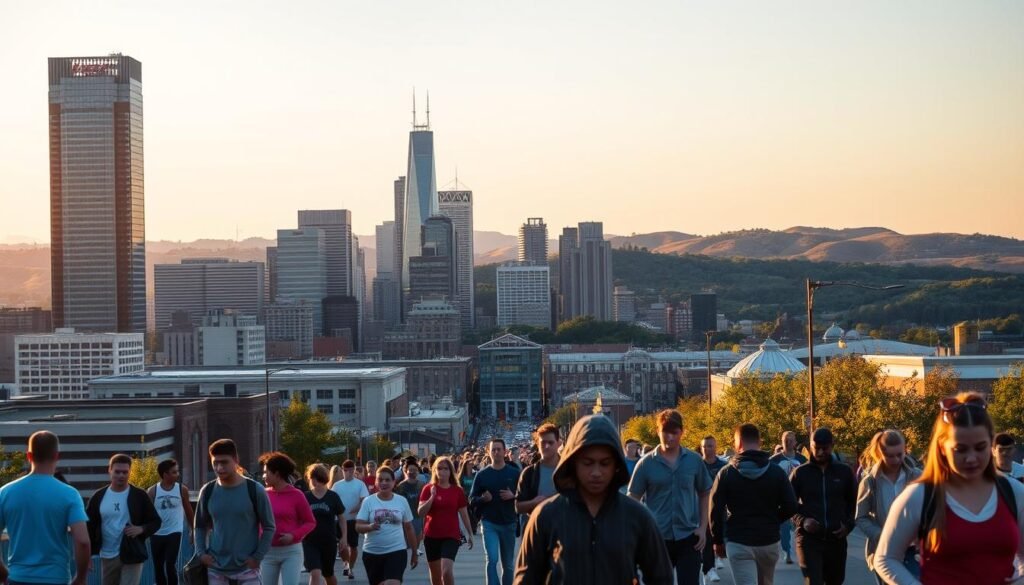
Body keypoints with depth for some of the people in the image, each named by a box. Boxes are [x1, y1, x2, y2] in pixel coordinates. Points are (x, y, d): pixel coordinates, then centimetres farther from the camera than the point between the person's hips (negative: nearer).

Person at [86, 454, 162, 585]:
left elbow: (155, 521, 1)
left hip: (131, 555, -3)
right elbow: (89, 525, 5)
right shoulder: (99, 497, 2)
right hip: (107, 556, 3)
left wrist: (142, 529, -20)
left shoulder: (139, 495, -3)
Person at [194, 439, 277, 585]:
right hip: (216, 569, 3)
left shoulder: (255, 490, -7)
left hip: (247, 569, -3)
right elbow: (200, 526, 14)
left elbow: (269, 527, -1)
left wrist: (258, 557, -9)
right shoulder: (207, 491, 1)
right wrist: (201, 552, -1)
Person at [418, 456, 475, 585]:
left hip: (451, 536, -1)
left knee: (447, 570, -18)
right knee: (435, 575, 10)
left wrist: (470, 534, 10)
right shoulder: (428, 489, -1)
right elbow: (421, 512, -9)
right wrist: (432, 496, -19)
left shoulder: (457, 490, 1)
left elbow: (464, 514, 8)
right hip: (431, 536, 1)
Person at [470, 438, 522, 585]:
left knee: (508, 564, 11)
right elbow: (472, 500, 4)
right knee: (492, 560, -15)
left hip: (509, 524, 1)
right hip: (489, 524, -1)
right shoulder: (482, 474, 2)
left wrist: (513, 496, -15)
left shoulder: (514, 473, 1)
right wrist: (483, 499, -15)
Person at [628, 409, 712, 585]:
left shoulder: (694, 460, 0)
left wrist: (703, 527, 2)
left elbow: (704, 494, 10)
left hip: (688, 537, 0)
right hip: (657, 538, 0)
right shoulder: (646, 463, -4)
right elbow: (633, 500, 0)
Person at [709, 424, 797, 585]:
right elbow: (790, 507, -3)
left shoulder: (726, 473, -6)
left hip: (738, 543, -3)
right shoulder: (776, 472, -2)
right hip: (769, 541, 3)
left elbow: (716, 510, -6)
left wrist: (718, 541, 6)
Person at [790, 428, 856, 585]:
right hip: (808, 539, -3)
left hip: (836, 539, 3)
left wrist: (848, 525, -3)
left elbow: (854, 503, 14)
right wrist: (802, 521, -13)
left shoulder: (844, 472, 5)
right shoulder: (800, 473, 0)